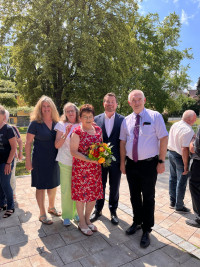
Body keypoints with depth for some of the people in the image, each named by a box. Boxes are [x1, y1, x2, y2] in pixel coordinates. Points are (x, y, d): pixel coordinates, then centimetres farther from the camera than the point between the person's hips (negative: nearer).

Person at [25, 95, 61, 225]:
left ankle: (51, 207, 41)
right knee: (41, 186, 7)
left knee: (54, 185, 17)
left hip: (54, 159, 5)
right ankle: (42, 214, 24)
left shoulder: (56, 123, 4)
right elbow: (28, 143, -9)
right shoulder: (35, 123, -10)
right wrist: (28, 160, -12)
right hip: (40, 160, -5)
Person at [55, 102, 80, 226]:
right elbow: (57, 145, -6)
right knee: (66, 189, 4)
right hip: (65, 162, -2)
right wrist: (66, 133, -18)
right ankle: (66, 215, 23)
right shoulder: (62, 125, -1)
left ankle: (76, 212, 30)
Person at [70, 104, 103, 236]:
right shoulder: (77, 132, -10)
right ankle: (82, 223, 28)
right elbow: (73, 151, -12)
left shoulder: (98, 129, 6)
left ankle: (87, 219, 36)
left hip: (95, 168, 5)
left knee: (94, 194, 13)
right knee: (81, 195, 7)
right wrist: (88, 159, -23)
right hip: (81, 168, -5)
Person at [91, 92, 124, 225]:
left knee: (114, 187, 15)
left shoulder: (122, 119, -4)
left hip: (116, 159, -1)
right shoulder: (97, 119, 0)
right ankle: (98, 209, 37)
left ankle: (113, 211, 36)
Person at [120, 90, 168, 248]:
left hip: (149, 164, -4)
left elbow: (163, 138, -8)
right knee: (134, 196, 18)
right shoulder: (126, 120, 5)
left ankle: (146, 230, 26)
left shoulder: (155, 116, -6)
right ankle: (137, 222, 40)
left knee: (148, 198, 8)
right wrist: (123, 162, 6)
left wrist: (161, 161, -12)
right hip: (131, 164, 4)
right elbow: (123, 142, 9)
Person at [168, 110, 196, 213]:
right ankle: (179, 206, 21)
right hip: (180, 157, -9)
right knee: (181, 182, 6)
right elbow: (184, 149, -26)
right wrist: (186, 165, -20)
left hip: (171, 153, 9)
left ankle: (172, 202, 34)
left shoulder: (174, 125, 3)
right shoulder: (188, 130, -24)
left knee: (173, 178, 19)